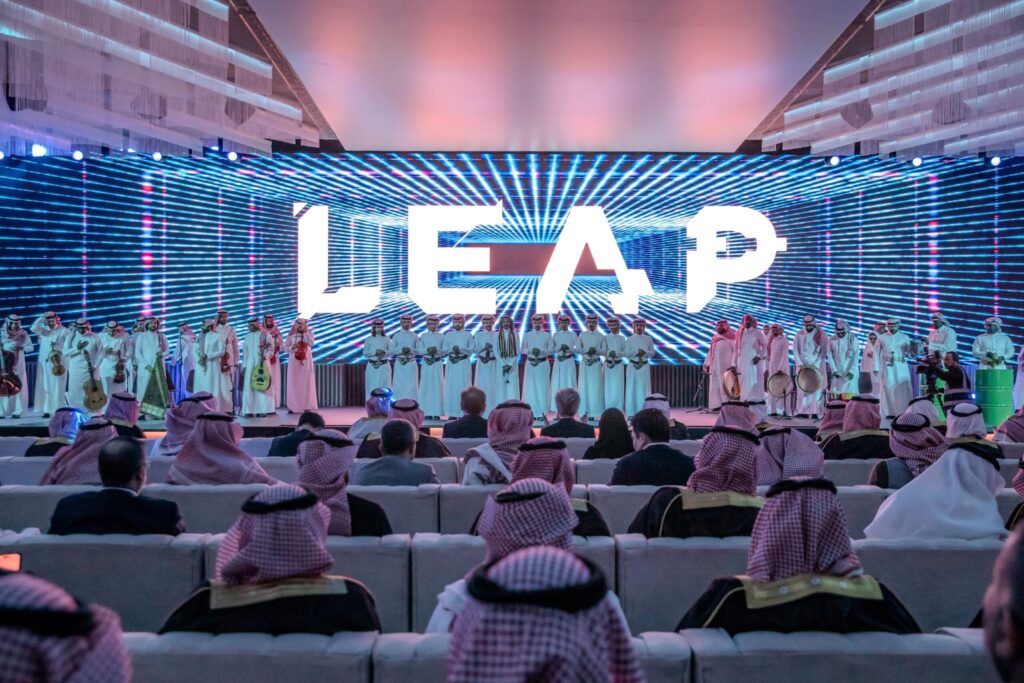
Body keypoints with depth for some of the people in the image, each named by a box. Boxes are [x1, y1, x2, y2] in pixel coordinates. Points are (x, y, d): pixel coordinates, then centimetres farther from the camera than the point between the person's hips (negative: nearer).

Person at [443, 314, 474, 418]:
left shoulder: (468, 335, 6)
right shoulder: (448, 335, 9)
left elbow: (472, 350, -4)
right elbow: (443, 351, 4)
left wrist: (461, 349, -18)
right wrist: (451, 349, -15)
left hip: (464, 364, -1)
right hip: (451, 364, 1)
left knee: (464, 387, -4)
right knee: (451, 387, -2)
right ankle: (452, 413, 0)